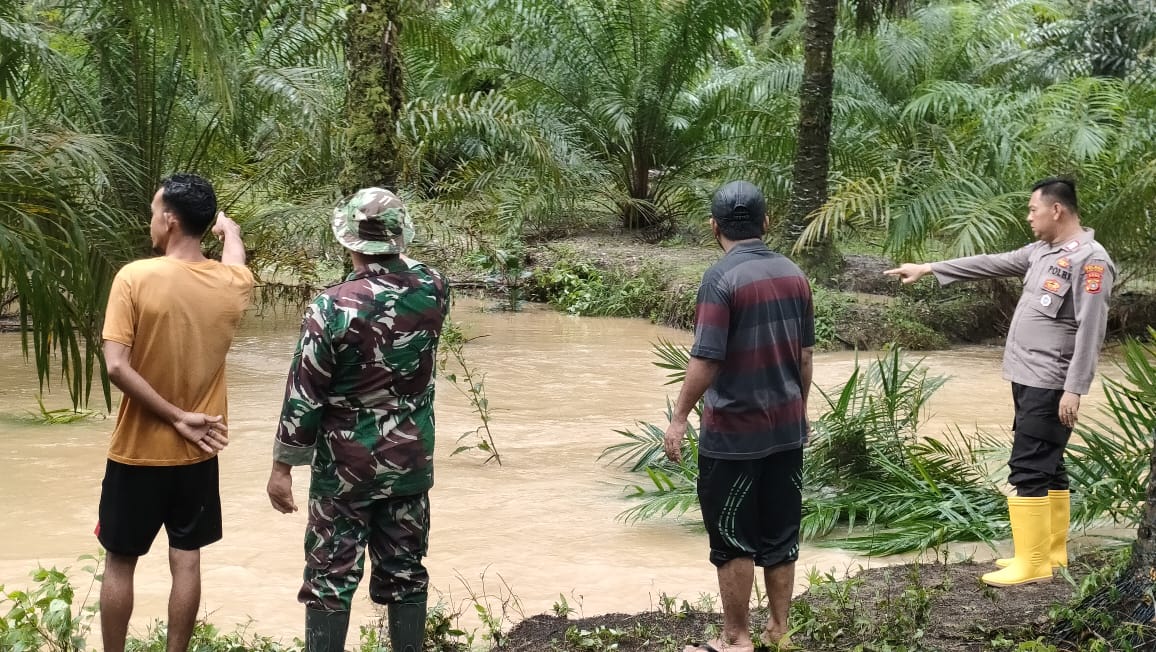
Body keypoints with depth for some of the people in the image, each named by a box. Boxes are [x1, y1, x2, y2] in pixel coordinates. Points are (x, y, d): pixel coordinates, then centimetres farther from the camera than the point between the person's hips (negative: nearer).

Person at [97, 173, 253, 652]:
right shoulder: (231, 284, -5)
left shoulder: (135, 278, -16)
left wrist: (176, 417, -14)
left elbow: (116, 367, -21)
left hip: (138, 452, -3)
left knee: (119, 564, 11)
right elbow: (234, 255, 22)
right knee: (186, 561, 11)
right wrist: (227, 226, 43)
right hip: (197, 454, 3)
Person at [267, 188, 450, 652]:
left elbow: (304, 397, -14)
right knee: (405, 573, 13)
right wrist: (396, 256, 29)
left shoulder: (332, 308, -19)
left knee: (331, 578, 5)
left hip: (346, 467, -4)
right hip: (411, 462, 4)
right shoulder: (433, 290, -7)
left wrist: (282, 466, -5)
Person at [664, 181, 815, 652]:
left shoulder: (721, 279, -16)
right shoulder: (794, 276, 4)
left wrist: (679, 418, -11)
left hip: (733, 433, -6)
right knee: (780, 534, 13)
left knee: (733, 540, 3)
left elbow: (706, 361, -19)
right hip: (786, 428, 6)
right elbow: (806, 355, 11)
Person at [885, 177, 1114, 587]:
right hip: (1027, 379, 9)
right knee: (1045, 466, 13)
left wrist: (1074, 389, -22)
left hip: (1049, 384, -9)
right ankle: (1051, 552, 20)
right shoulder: (1041, 252, 13)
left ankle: (1032, 564, -6)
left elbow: (1090, 330, -19)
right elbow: (992, 264, 21)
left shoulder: (1090, 260, -15)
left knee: (1028, 468, -10)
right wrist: (928, 269, 23)